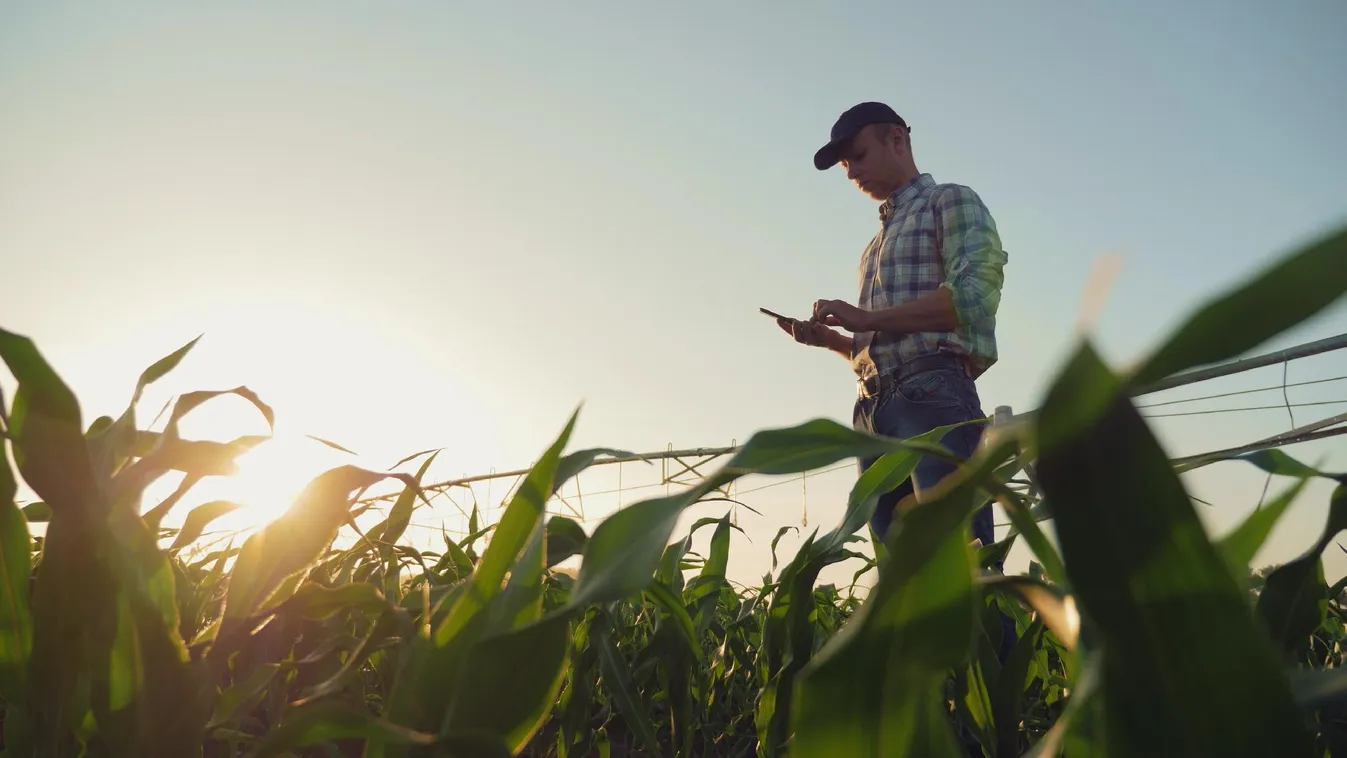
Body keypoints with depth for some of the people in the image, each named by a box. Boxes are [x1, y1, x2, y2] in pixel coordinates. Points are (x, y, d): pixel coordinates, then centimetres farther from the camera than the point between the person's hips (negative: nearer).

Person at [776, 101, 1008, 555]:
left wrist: (867, 317, -9)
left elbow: (974, 296, -9)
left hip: (934, 396, -7)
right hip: (874, 413, 7)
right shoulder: (879, 242, 30)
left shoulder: (951, 202, 9)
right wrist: (827, 338, 8)